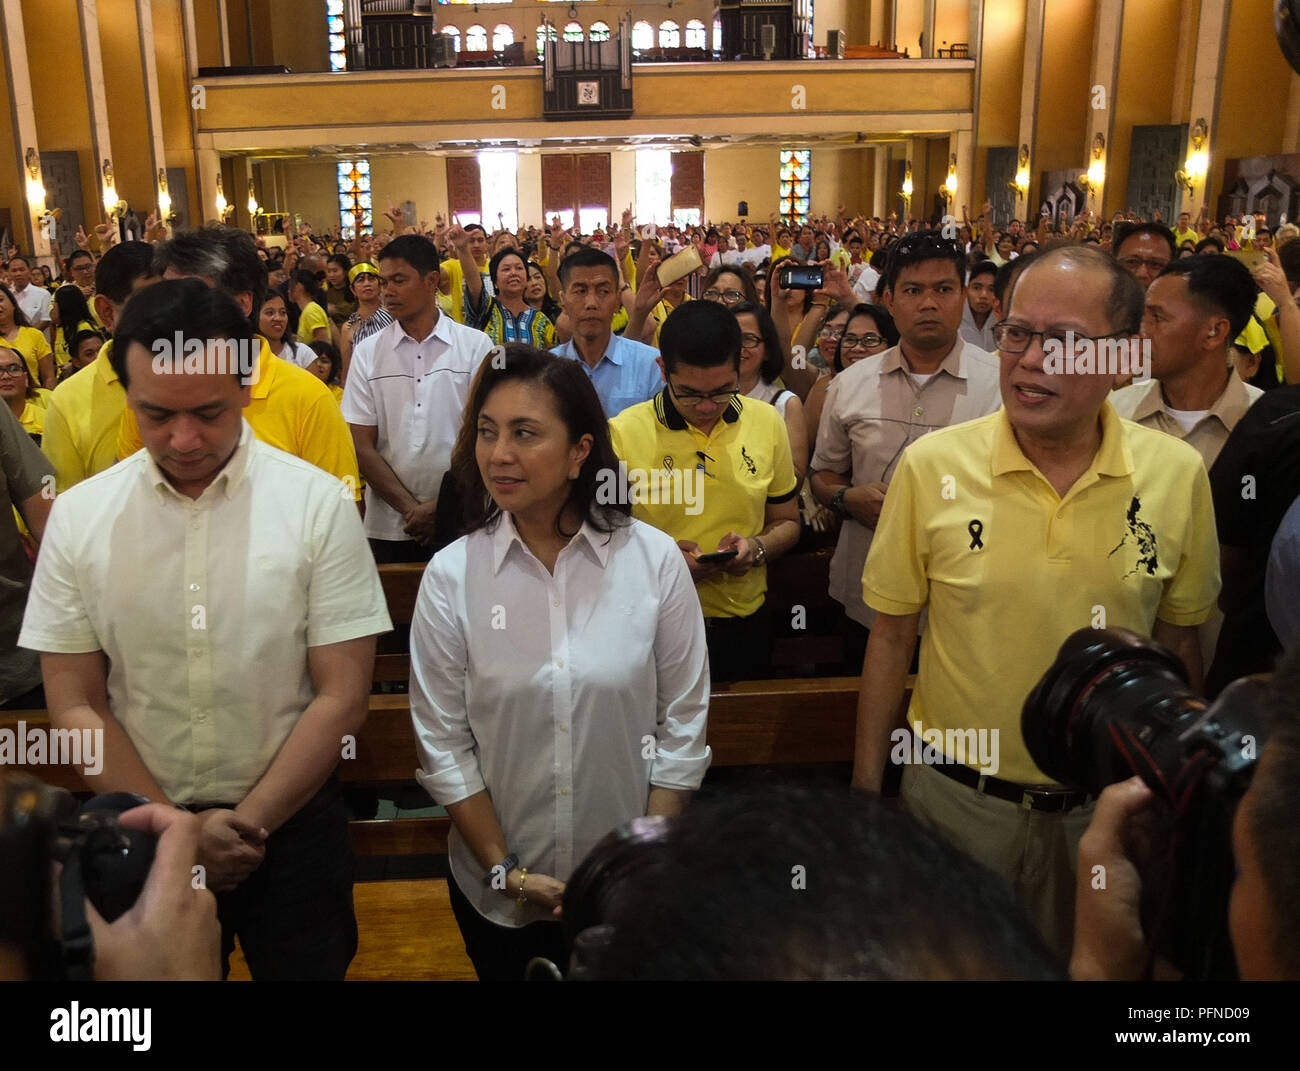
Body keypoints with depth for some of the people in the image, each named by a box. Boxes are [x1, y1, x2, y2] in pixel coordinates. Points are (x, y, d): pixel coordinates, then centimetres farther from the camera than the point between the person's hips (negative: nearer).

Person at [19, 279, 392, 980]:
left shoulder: (318, 503, -13)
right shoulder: (77, 516, -7)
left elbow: (342, 698, -11)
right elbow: (73, 704, -3)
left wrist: (249, 821, -11)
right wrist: (175, 828, -10)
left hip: (293, 819, -1)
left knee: (306, 967, 18)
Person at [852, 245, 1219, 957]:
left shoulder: (1178, 475, -8)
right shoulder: (931, 465, -13)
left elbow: (1179, 641, 4)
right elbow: (891, 636, -5)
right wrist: (866, 791, -2)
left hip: (1106, 808, 1)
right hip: (955, 797, -1)